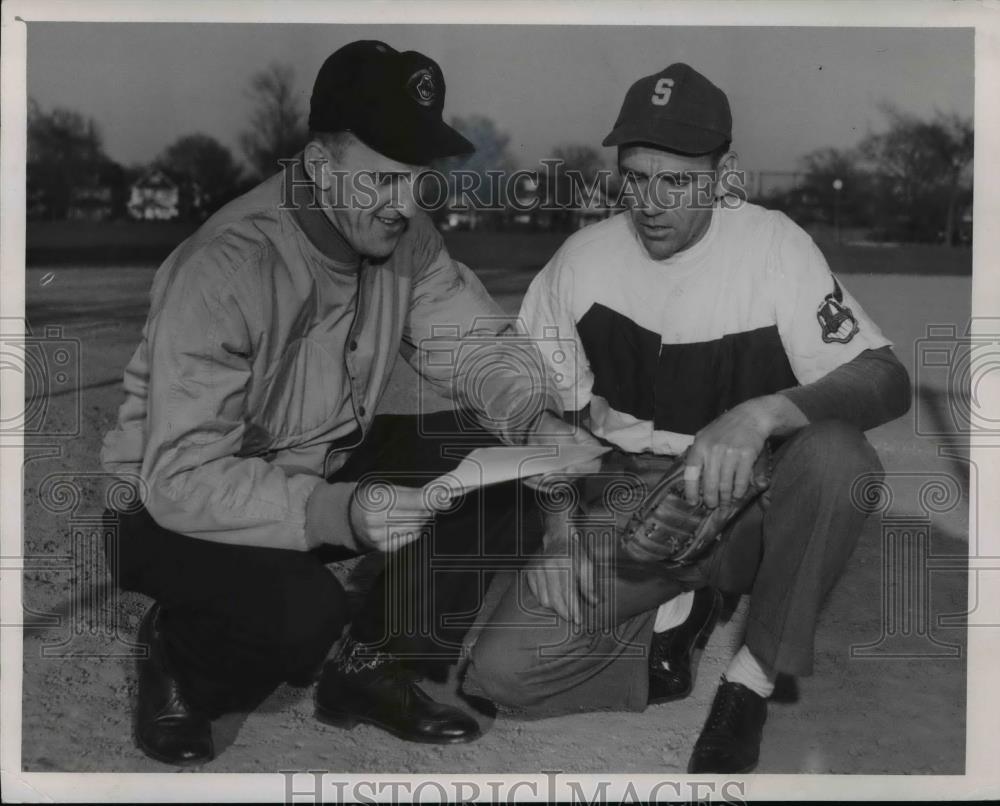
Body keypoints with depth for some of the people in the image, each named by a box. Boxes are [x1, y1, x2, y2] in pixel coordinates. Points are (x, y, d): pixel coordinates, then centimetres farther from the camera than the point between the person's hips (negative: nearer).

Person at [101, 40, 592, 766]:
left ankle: (373, 667, 4)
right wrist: (334, 514, -47)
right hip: (180, 504, -6)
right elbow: (181, 477, -33)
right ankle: (180, 663, 2)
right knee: (304, 610, -34)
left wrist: (539, 420, -24)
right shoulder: (225, 269, -31)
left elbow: (474, 344, -3)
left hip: (323, 463, 7)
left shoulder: (401, 234, -11)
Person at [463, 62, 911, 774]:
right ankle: (673, 620, 9)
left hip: (748, 510, -1)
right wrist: (557, 531, -7)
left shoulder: (773, 244, -11)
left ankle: (754, 678, -13)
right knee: (499, 669, -17)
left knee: (838, 452, -34)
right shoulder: (584, 257, -3)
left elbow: (888, 380, -19)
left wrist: (761, 414, -37)